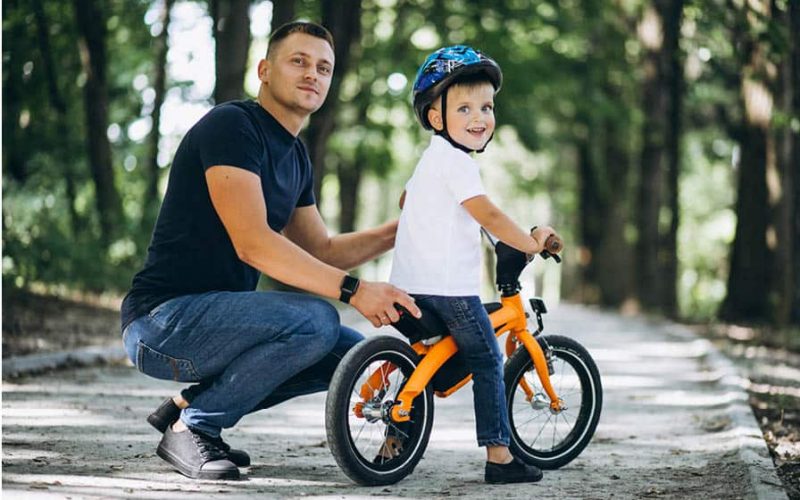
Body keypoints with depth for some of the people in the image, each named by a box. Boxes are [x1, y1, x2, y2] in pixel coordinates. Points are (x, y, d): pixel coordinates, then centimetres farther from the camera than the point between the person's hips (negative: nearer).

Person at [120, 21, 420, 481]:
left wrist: (402, 230, 7)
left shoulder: (295, 155, 15)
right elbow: (253, 243, -25)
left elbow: (323, 252, 21)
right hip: (162, 320, -9)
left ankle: (190, 404, 8)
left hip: (215, 316, 10)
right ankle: (191, 428, -11)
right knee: (315, 321, -28)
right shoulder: (231, 125, -14)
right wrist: (353, 289, -28)